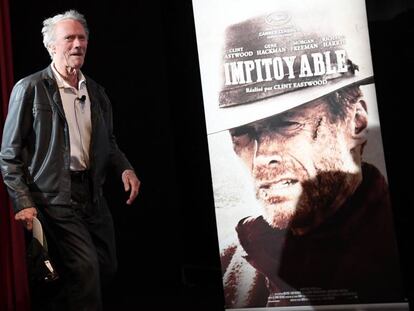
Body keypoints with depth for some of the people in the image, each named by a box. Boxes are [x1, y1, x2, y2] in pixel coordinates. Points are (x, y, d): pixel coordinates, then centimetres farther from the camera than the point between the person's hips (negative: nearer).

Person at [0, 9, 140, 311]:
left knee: (107, 267, 11)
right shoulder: (29, 89, -5)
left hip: (92, 194, 7)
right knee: (85, 267, -16)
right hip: (53, 197, -6)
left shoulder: (96, 92, 12)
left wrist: (124, 168, 0)